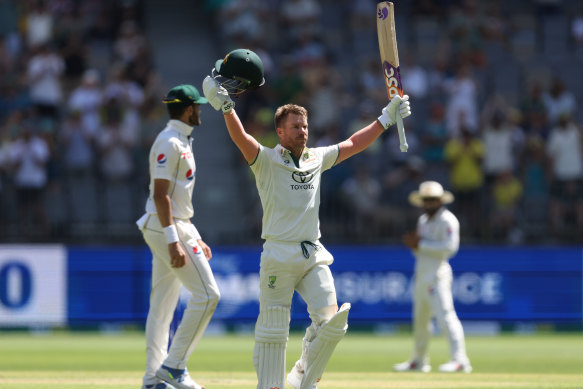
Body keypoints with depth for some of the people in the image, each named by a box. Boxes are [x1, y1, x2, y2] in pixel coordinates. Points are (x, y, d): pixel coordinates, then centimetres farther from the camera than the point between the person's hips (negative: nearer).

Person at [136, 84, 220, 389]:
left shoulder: (179, 142, 19)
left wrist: (195, 239, 24)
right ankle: (174, 365, -11)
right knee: (207, 294, -12)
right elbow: (160, 195, -21)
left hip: (176, 227, 11)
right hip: (168, 228, -11)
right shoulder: (170, 142, -14)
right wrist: (174, 242, -27)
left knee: (163, 304, 8)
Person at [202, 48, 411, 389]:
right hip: (279, 256, -5)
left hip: (314, 256, 5)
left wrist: (387, 118, 20)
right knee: (273, 328, -3)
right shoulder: (267, 160, -1)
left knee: (330, 320, -5)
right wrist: (225, 106, -34)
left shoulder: (317, 159, 16)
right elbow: (241, 138, -18)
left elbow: (354, 144, 23)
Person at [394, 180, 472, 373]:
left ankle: (460, 359, -21)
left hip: (437, 275, -9)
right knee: (419, 319, 14)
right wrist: (414, 243, 0)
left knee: (445, 315, -17)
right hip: (421, 276, 9)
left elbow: (450, 247, -18)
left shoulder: (447, 220, -7)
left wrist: (421, 243, -14)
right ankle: (419, 361, 24)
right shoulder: (423, 220, 20)